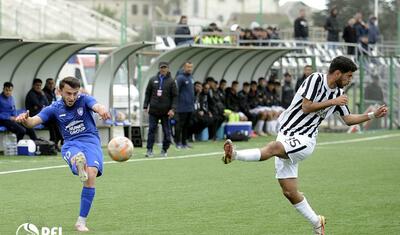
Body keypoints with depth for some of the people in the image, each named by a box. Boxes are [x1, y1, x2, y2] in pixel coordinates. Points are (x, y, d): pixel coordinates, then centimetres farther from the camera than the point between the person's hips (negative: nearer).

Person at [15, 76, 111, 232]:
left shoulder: (84, 100, 3)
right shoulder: (55, 109, 8)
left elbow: (96, 106, -20)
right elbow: (34, 121, -4)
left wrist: (102, 110, -47)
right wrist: (25, 120, -30)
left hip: (91, 141, -1)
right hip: (71, 145, 1)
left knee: (91, 175, -25)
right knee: (78, 158, -38)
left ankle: (81, 221, -15)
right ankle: (80, 166, -79)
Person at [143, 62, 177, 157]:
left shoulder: (171, 81, 1)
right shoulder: (153, 80, 7)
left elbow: (175, 96, -1)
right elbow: (147, 93, 10)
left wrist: (173, 109, -11)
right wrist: (145, 106, 3)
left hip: (166, 111, -1)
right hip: (153, 110, 1)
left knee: (166, 131, 2)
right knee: (152, 130, -3)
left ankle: (164, 149, 12)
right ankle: (149, 149, -1)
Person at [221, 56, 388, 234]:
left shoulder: (338, 93, 11)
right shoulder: (316, 79, -5)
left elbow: (348, 119, 25)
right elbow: (306, 107, -13)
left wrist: (373, 115, 21)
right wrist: (332, 102, -13)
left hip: (304, 140, 1)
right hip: (286, 135, -1)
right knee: (289, 192, -1)